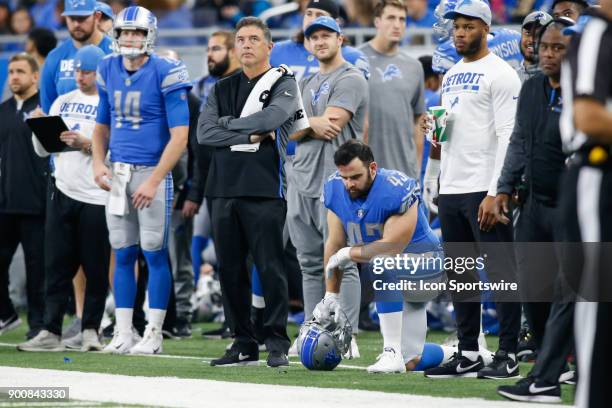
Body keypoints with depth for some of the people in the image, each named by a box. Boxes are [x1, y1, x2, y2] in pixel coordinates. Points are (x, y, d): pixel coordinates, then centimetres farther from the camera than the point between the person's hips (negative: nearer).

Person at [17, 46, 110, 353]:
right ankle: (51, 332, 2)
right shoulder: (63, 102, 14)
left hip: (96, 197, -5)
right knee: (56, 265, 2)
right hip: (62, 190, 5)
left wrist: (86, 144, -21)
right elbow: (42, 150, 15)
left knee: (96, 268, 1)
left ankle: (90, 330, 9)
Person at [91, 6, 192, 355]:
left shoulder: (164, 74, -10)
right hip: (119, 172, 5)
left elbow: (180, 135, -13)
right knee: (123, 255, 7)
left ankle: (154, 335, 4)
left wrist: (154, 181, -18)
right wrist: (99, 163, 1)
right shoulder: (109, 71, 8)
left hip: (153, 172, -5)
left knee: (155, 254, -2)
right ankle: (124, 335, 11)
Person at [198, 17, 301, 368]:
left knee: (270, 267, -7)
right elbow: (204, 133, 4)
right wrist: (249, 137, -7)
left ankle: (277, 343, -4)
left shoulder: (284, 85, 5)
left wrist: (227, 124, -2)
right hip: (224, 188, 5)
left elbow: (269, 118, -15)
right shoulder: (222, 89, 18)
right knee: (231, 270, 5)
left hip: (264, 190, -5)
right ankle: (244, 344, 11)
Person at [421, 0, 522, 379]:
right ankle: (468, 355, 16)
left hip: (485, 190, -9)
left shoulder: (501, 74, -8)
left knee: (501, 271, -7)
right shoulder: (452, 75, 19)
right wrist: (434, 125, 3)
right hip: (450, 191, 9)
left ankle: (508, 356, -5)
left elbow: (508, 136, -14)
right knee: (459, 275, 10)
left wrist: (495, 193, -21)